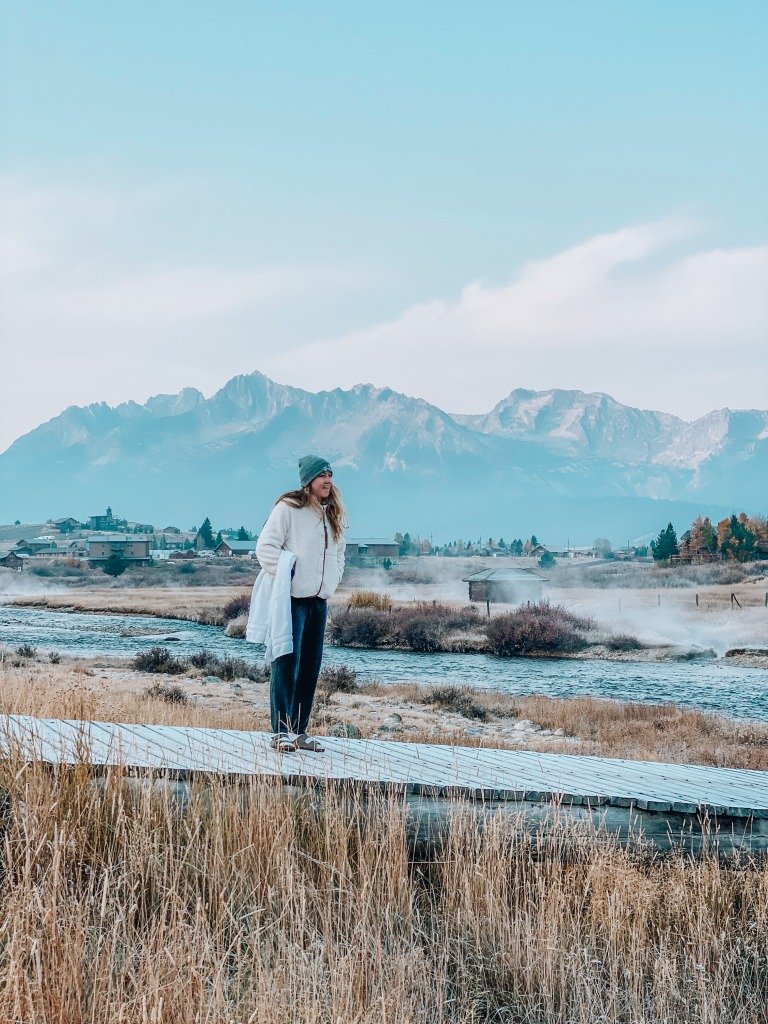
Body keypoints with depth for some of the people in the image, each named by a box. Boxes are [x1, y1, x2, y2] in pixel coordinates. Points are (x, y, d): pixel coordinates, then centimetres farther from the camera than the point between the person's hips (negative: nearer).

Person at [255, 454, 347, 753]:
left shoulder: (333, 515, 15)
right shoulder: (288, 508, -7)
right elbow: (266, 546, -10)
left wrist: (331, 582, 10)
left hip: (319, 600, 7)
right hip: (292, 598, -7)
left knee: (310, 667, 8)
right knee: (287, 663, -9)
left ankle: (300, 731, 14)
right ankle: (280, 731, -8)